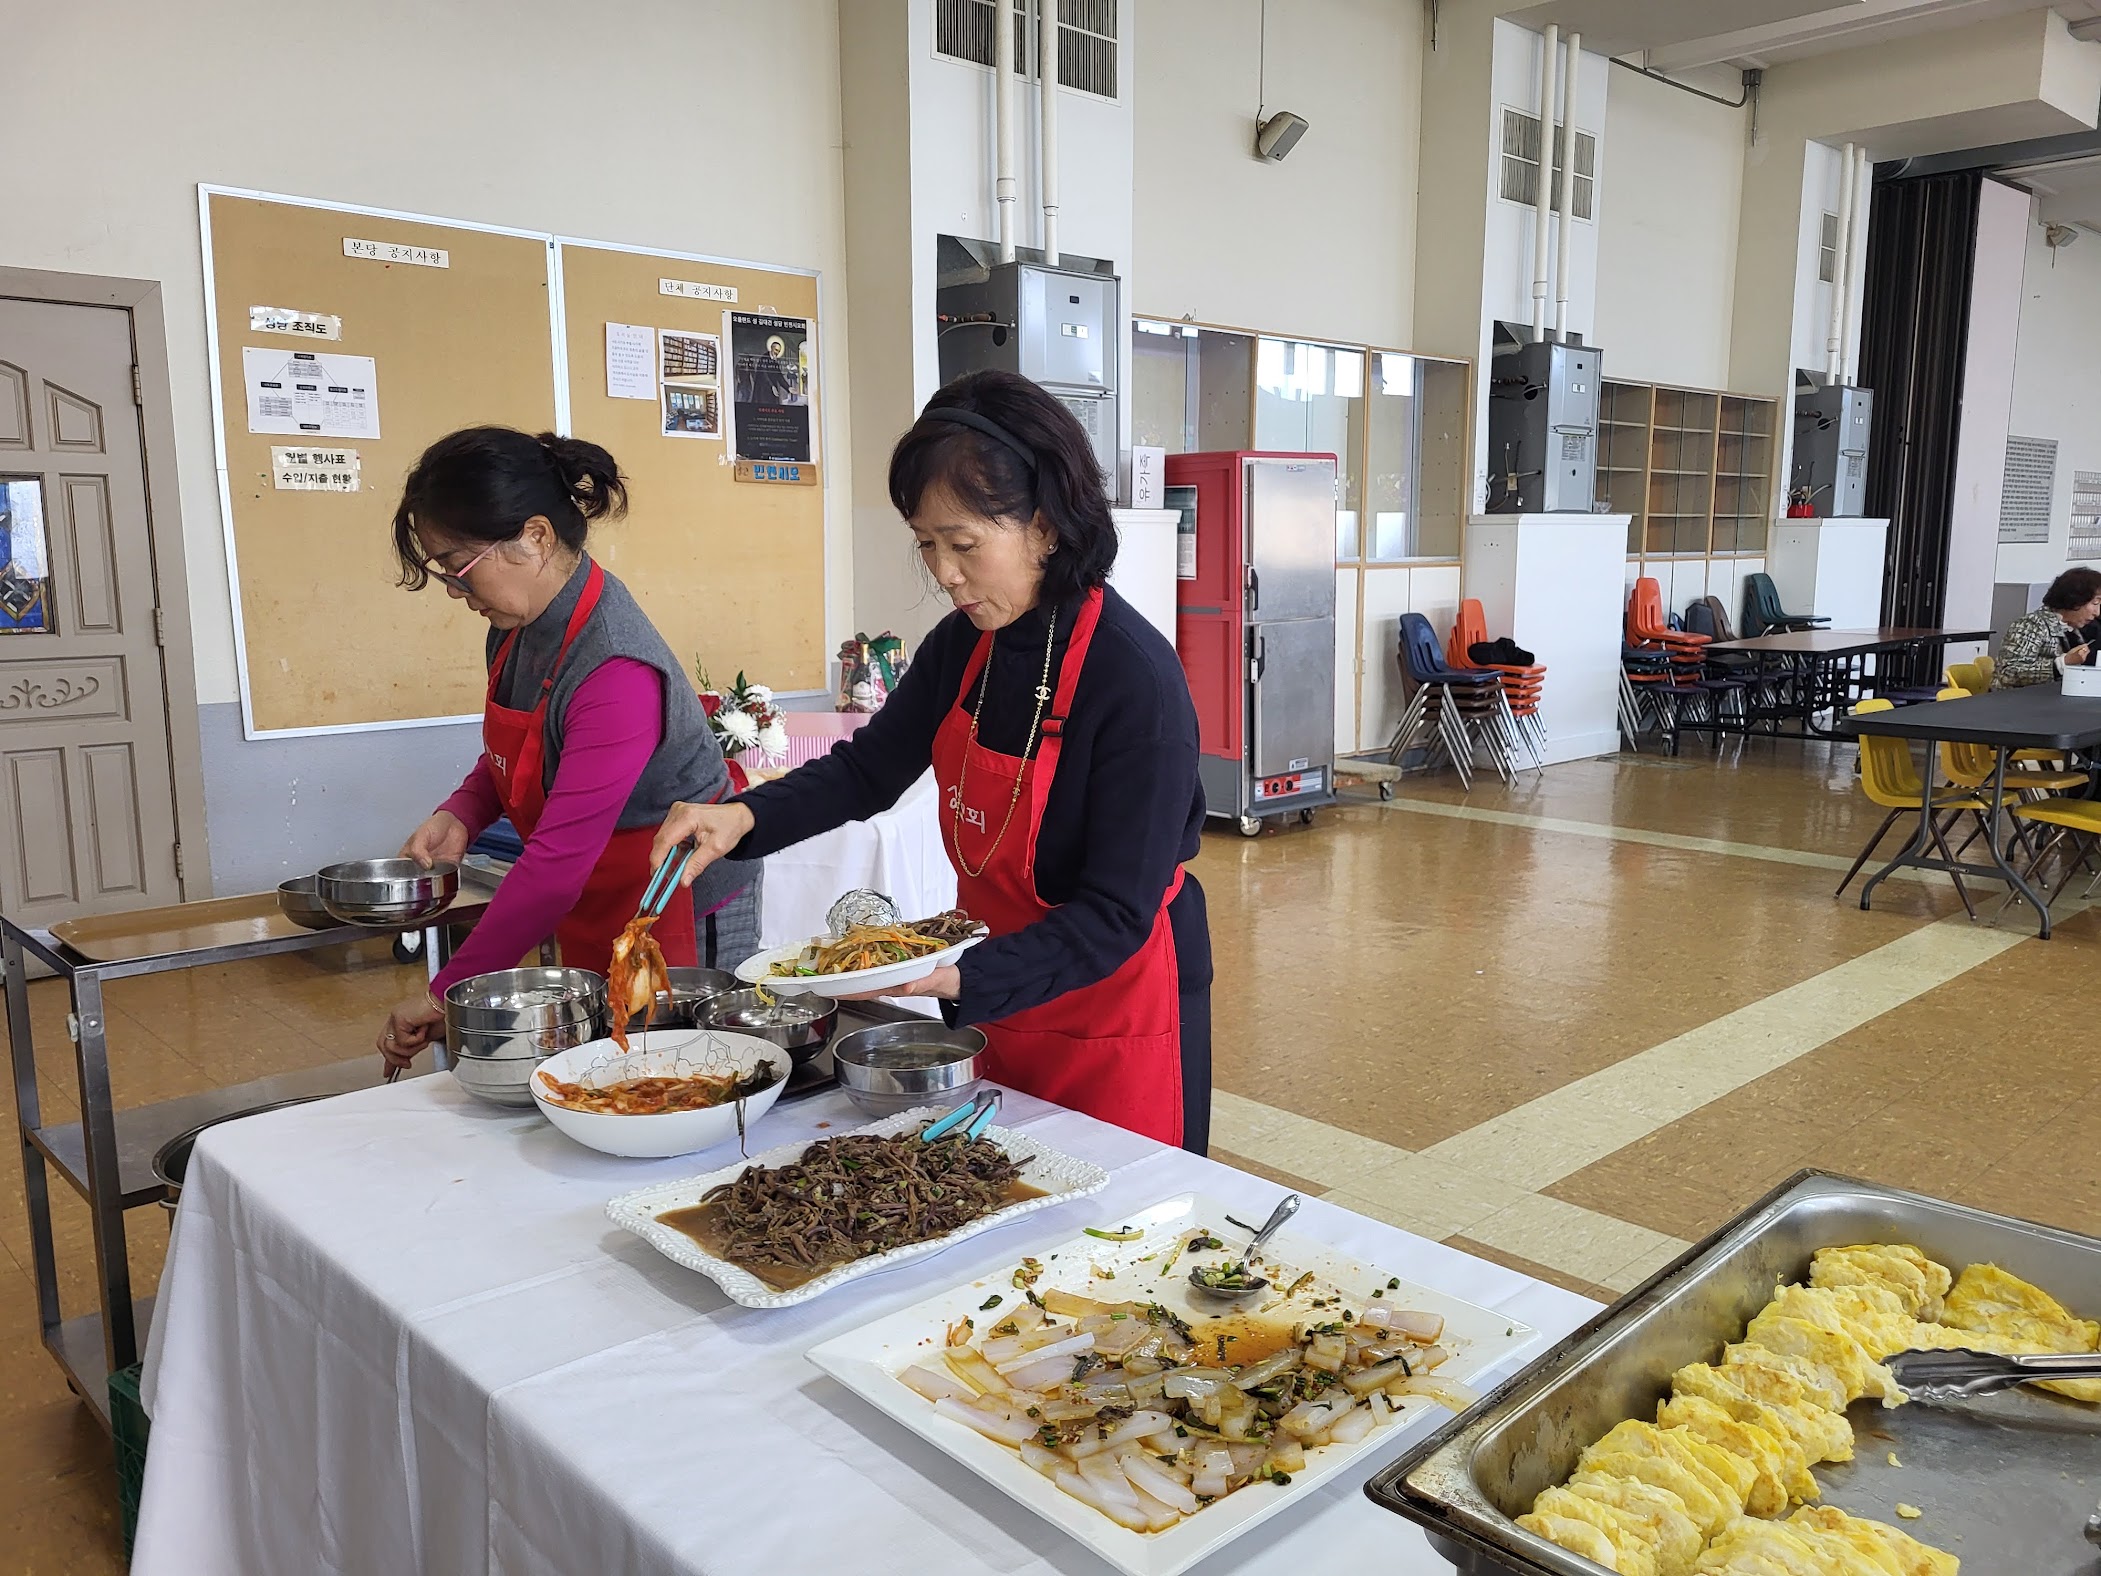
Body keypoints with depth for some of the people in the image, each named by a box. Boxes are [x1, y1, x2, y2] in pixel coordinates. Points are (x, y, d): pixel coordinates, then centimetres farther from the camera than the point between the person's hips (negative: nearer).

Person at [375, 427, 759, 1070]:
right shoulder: (517, 628, -1)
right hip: (592, 914, 8)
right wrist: (461, 813, -4)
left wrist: (446, 994, -23)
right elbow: (510, 754, 18)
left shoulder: (616, 671, -29)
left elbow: (559, 860, -29)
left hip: (681, 915, -8)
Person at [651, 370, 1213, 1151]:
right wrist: (743, 817, -7)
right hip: (1000, 1011, 7)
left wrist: (965, 979, -35)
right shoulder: (964, 645, -3)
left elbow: (1116, 913, -24)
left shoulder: (1136, 677, -24)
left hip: (1116, 1024, -6)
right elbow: (869, 767, 9)